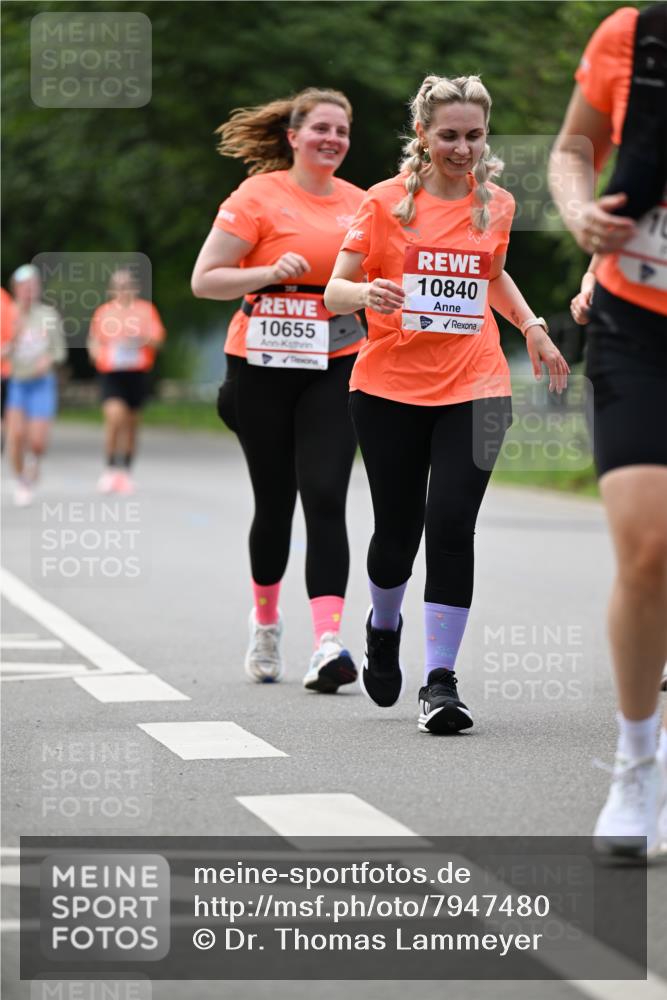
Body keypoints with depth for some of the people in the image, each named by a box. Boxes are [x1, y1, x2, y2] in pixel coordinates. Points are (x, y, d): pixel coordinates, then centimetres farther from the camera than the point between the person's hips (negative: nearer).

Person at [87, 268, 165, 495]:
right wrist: (95, 351, -4)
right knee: (114, 415, -20)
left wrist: (141, 338, -20)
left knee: (132, 424, 8)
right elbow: (94, 340, 17)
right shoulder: (103, 312, 8)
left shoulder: (146, 310, 5)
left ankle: (126, 472, 21)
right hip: (111, 373, -1)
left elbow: (157, 341, 0)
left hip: (137, 373, 1)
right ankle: (110, 469, -10)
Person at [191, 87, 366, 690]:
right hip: (264, 368, -2)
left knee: (325, 498, -12)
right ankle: (265, 622, 33)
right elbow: (204, 280, -6)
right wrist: (271, 273, -19)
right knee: (275, 502, 7)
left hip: (336, 368, 2)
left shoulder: (359, 203, 9)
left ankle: (328, 643, -20)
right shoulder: (259, 196, -4)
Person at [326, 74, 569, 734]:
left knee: (451, 526, -12)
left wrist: (531, 326, 14)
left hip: (472, 389, 1)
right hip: (389, 388, -1)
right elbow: (334, 291, -5)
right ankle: (383, 628, 39)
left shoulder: (496, 205, 7)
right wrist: (364, 292, -27)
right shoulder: (387, 202, -2)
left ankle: (440, 680, -6)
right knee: (397, 530, 6)